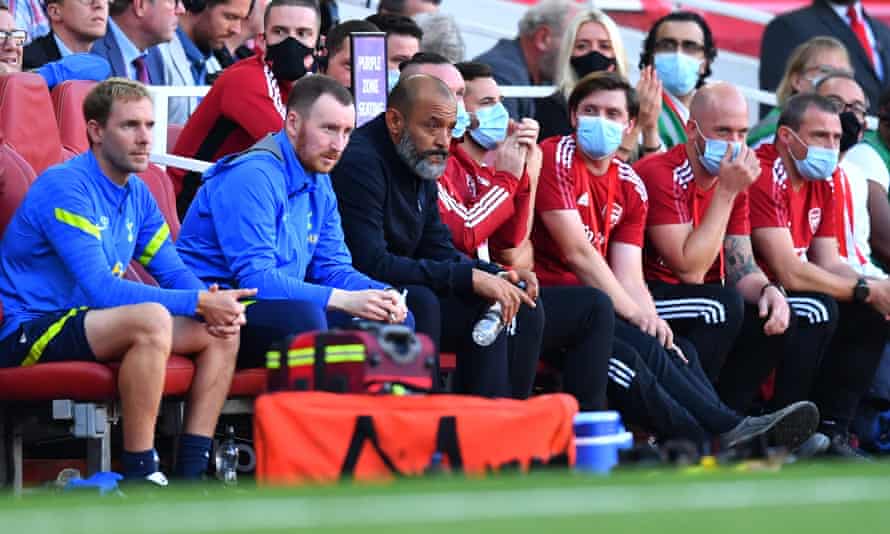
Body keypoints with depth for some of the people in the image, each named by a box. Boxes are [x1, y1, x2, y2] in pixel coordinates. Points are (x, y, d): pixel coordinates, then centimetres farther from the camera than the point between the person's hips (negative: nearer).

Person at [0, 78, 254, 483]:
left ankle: (191, 474, -5)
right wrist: (199, 302, -27)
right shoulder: (65, 187, -18)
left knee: (220, 332, -3)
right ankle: (139, 475, -29)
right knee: (152, 318, -34)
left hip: (83, 321, 9)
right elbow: (101, 288, -26)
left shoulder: (136, 194, 11)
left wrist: (214, 303, -13)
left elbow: (173, 272, 12)